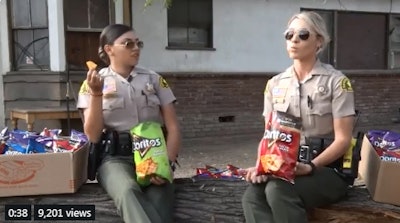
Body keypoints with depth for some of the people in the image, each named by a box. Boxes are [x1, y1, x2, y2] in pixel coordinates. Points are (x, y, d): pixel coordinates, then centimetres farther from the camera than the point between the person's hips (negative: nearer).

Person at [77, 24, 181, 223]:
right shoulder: (93, 83, 7)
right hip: (115, 158, -1)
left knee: (158, 200, -34)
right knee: (129, 192, -36)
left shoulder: (154, 79, 11)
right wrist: (96, 94, -12)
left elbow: (173, 128, 7)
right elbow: (93, 136, 0)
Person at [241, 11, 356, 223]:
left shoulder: (336, 81, -3)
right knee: (252, 197, -29)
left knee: (278, 190, -35)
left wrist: (310, 167, -22)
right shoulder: (275, 84, 10)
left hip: (327, 169, -3)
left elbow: (342, 140, -7)